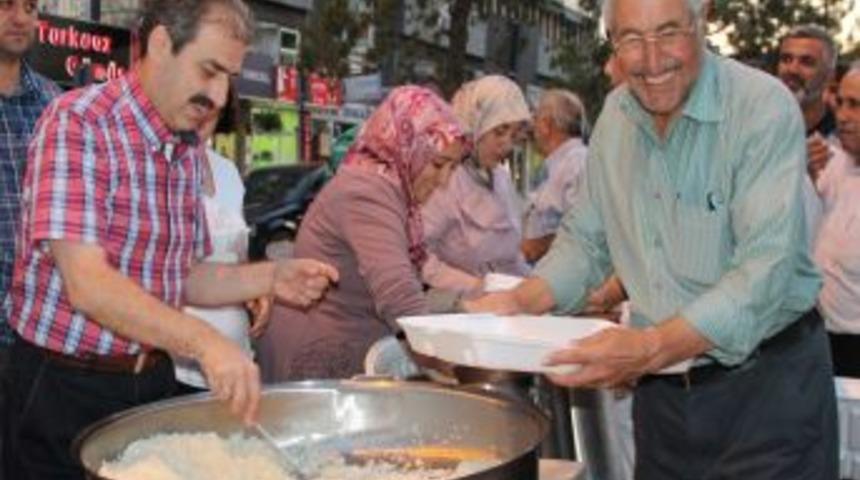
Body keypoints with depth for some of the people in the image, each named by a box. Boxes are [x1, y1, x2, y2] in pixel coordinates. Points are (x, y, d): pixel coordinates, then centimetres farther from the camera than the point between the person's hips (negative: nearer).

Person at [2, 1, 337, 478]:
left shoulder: (187, 152, 7)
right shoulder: (77, 122, -17)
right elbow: (86, 284, -26)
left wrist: (270, 278, -3)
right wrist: (203, 340, -37)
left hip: (153, 382, 7)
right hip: (64, 388, -7)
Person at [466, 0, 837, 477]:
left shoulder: (764, 106, -17)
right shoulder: (614, 117, 2)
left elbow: (767, 268, -26)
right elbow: (586, 238, 12)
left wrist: (651, 348, -37)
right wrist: (519, 301, -5)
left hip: (769, 386, -5)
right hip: (660, 387, 5)